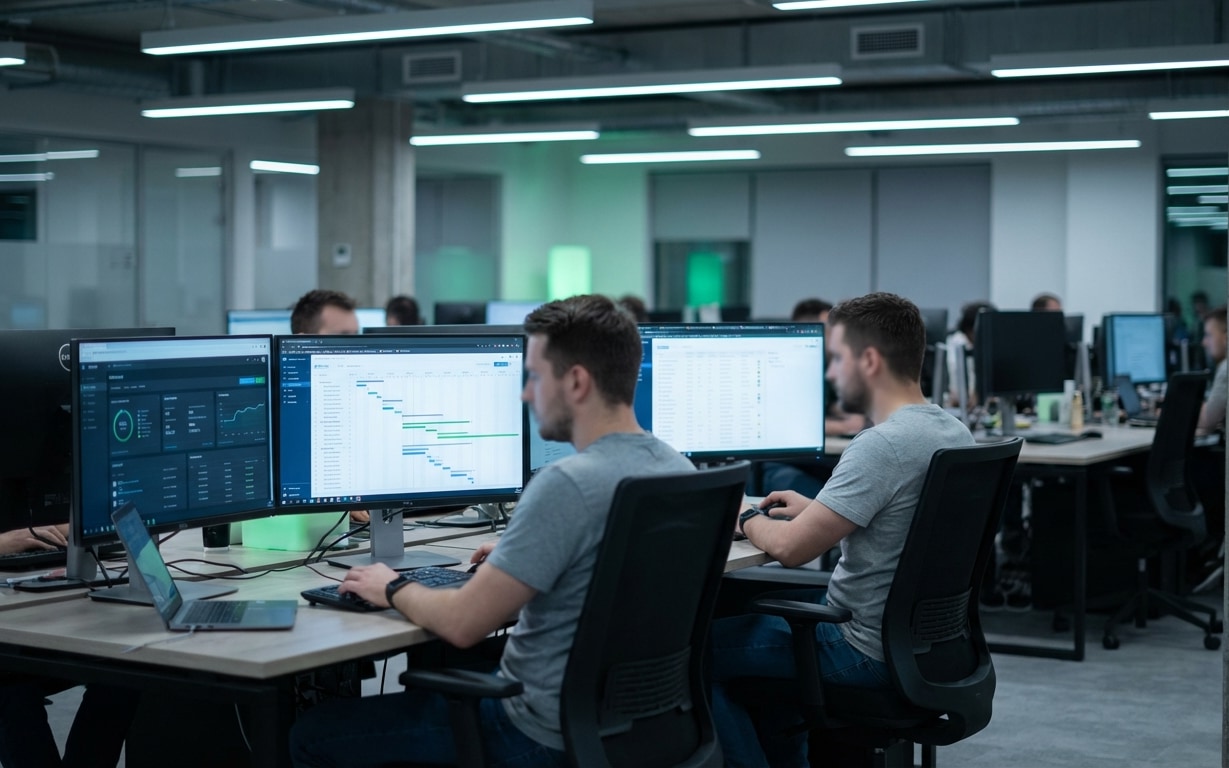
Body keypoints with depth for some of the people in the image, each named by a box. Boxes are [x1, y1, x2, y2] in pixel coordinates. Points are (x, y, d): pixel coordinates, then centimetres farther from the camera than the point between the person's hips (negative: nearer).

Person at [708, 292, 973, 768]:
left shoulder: (880, 447, -26)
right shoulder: (952, 431, 3)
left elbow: (788, 548, -25)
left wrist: (747, 518, -5)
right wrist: (816, 510, 16)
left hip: (867, 652, -9)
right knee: (766, 606, 31)